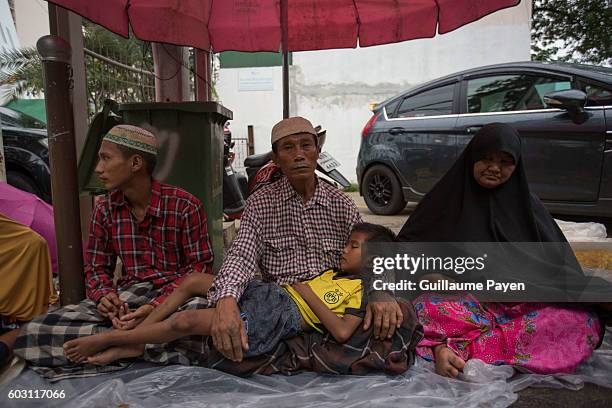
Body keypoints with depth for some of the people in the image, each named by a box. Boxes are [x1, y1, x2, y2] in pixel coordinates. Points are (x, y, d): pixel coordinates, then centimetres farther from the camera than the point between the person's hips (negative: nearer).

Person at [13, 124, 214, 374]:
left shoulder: (184, 206, -6)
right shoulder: (105, 210, 10)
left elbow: (200, 267, -7)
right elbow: (96, 267, 16)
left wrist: (156, 306, -21)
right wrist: (105, 295, -9)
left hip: (174, 293, -4)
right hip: (128, 294, 5)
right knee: (34, 332, -17)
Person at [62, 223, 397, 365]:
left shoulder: (362, 289, -5)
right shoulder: (336, 272, 20)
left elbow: (342, 332, -18)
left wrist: (308, 295, -13)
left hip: (280, 318, -9)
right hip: (268, 294, 9)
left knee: (186, 322, -19)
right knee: (193, 281, 3)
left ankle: (108, 339, 0)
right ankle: (131, 342, 9)